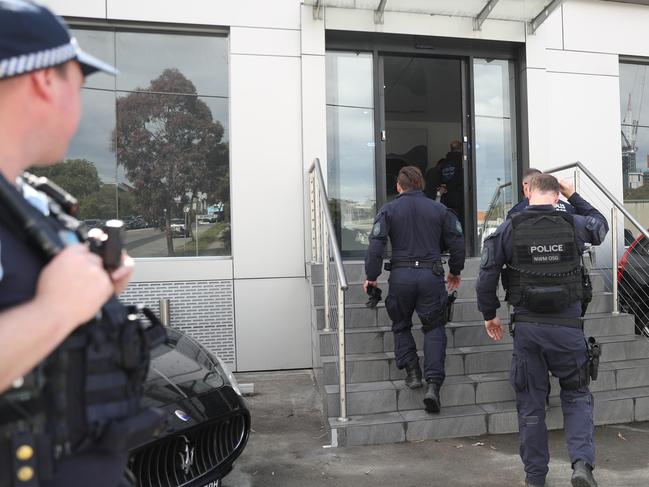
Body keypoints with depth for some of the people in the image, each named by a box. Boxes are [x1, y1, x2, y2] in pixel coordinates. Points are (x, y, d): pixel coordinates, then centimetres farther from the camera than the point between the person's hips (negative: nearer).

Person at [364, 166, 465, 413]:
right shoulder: (439, 209, 7)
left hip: (401, 276, -1)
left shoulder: (388, 210, 1)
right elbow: (457, 241, 9)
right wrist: (455, 271, 22)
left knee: (401, 325, 20)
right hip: (431, 275, 1)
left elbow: (376, 244, -8)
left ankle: (412, 371, 13)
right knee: (434, 328, 8)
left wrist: (371, 276, 1)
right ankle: (433, 384, -2)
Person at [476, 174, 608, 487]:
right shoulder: (574, 225, -2)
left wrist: (489, 314, 9)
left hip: (527, 326, 0)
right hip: (568, 325, 0)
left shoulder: (509, 230, -5)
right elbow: (601, 225, 22)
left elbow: (487, 276, -4)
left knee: (531, 403, 12)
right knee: (576, 395, 17)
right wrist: (574, 197, 24)